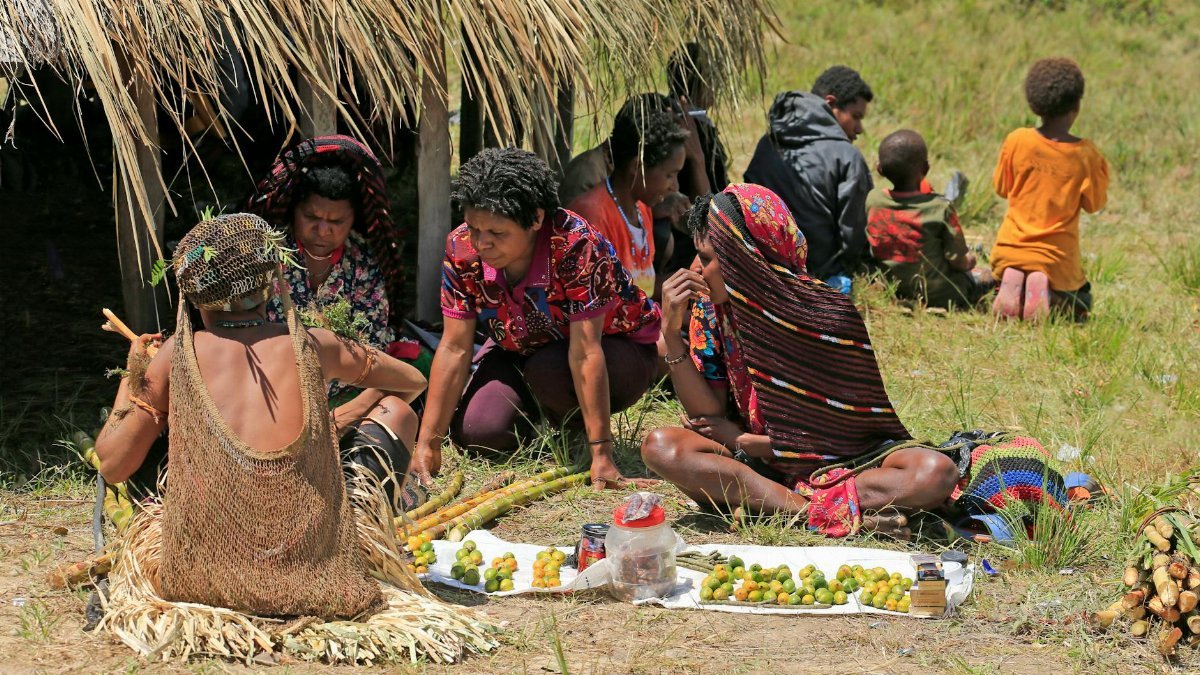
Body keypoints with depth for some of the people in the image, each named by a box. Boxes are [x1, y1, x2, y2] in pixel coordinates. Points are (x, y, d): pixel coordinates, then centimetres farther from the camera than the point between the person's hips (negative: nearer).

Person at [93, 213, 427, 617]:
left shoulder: (177, 354, 2)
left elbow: (112, 466, 6)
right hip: (313, 572, -1)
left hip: (204, 579, 1)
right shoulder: (310, 346, 4)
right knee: (398, 412, 19)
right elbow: (415, 383, 21)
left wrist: (130, 381, 22)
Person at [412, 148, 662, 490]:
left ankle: (578, 428, -1)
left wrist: (601, 453, -38)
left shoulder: (576, 245, -34)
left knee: (548, 369, -35)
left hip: (616, 349, -4)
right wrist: (427, 444, -21)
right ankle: (542, 410, 14)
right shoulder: (462, 249, -20)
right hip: (521, 348, 4)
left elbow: (585, 352, -36)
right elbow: (454, 348, -17)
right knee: (476, 432, -19)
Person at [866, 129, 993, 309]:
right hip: (938, 296, -5)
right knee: (987, 274, 18)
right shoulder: (941, 208, -22)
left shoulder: (872, 200, -10)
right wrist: (970, 259, 8)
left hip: (893, 291, 5)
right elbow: (959, 262, -15)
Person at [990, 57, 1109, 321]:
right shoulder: (1085, 153, -10)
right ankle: (1046, 288, -12)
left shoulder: (1016, 141, -7)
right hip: (1056, 255, -1)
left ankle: (1011, 281, -10)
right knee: (1080, 304, 24)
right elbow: (1094, 204, -1)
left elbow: (1001, 188, 4)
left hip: (1010, 250, 1)